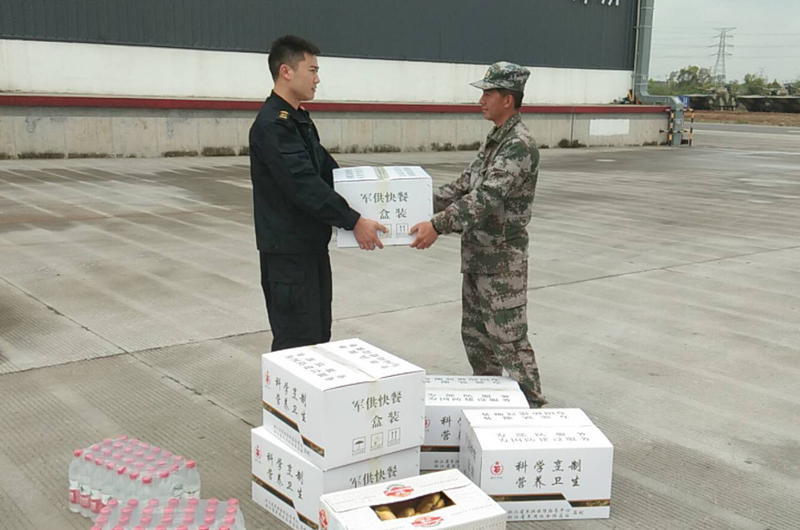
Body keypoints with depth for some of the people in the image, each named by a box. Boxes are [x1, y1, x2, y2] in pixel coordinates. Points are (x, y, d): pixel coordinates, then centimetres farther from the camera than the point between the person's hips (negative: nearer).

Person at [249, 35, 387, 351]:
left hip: (311, 245, 10)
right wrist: (353, 222, -24)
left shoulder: (299, 119, 14)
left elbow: (327, 171, 19)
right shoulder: (272, 124, -18)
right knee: (297, 343, -3)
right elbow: (305, 185, -26)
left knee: (318, 336, 15)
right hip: (288, 250, -10)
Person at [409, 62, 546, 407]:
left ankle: (533, 408, 9)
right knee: (474, 334, 18)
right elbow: (465, 184, 17)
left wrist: (438, 225, -35)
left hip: (502, 262, -10)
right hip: (476, 257, 10)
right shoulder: (495, 139, 12)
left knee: (510, 340, -3)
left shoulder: (519, 145, -19)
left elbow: (486, 197, -29)